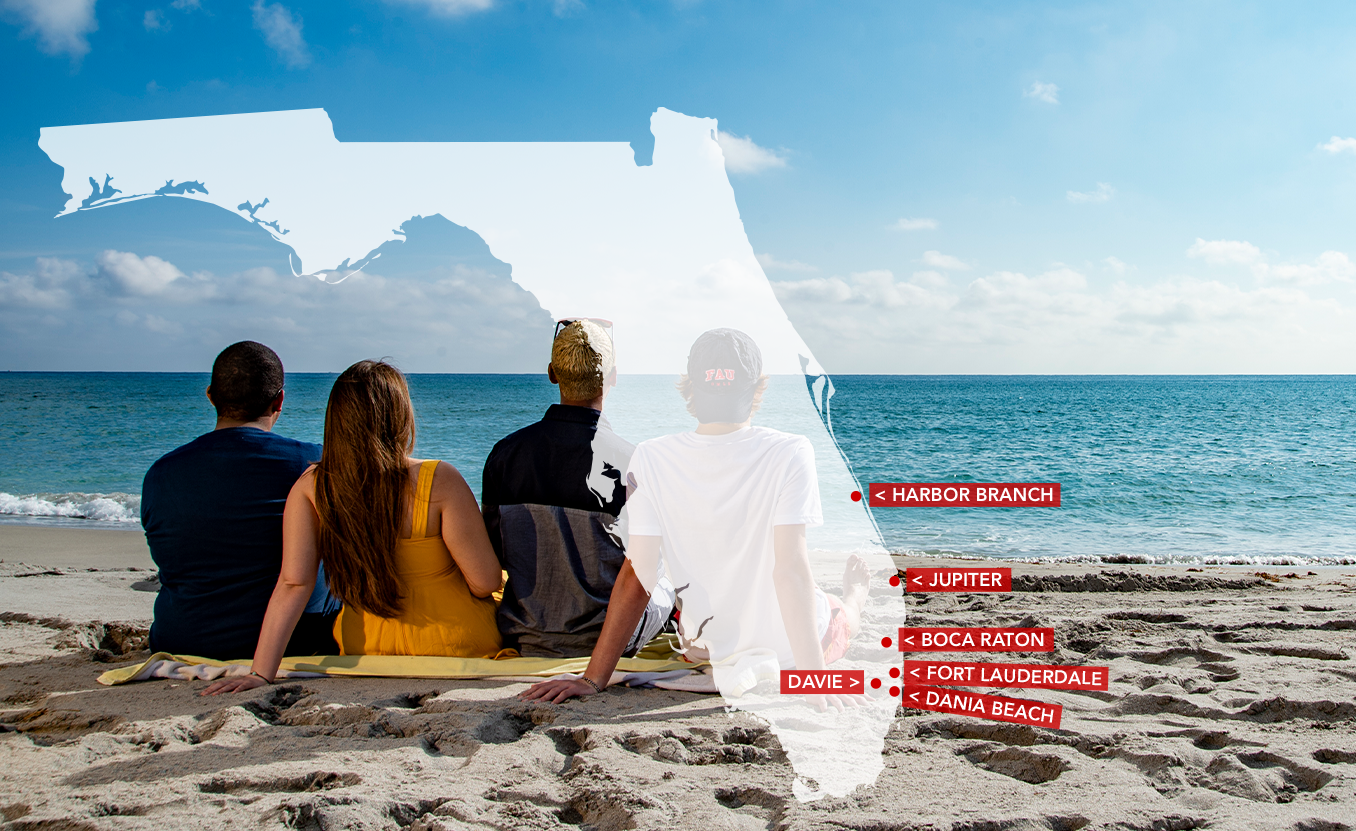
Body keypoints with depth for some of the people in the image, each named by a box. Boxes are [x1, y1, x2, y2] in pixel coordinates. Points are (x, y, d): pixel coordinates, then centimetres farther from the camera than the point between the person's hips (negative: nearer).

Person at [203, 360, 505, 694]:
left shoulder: (310, 487, -12)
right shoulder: (439, 481, -22)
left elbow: (292, 584, -18)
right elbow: (485, 583, -19)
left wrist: (261, 673, -17)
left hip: (366, 653, 4)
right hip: (460, 653, -3)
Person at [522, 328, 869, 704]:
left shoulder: (652, 458, -16)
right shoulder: (789, 453, -23)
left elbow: (637, 574, -18)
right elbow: (790, 569, -28)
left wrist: (593, 679, -13)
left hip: (711, 645, 3)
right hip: (793, 642, -2)